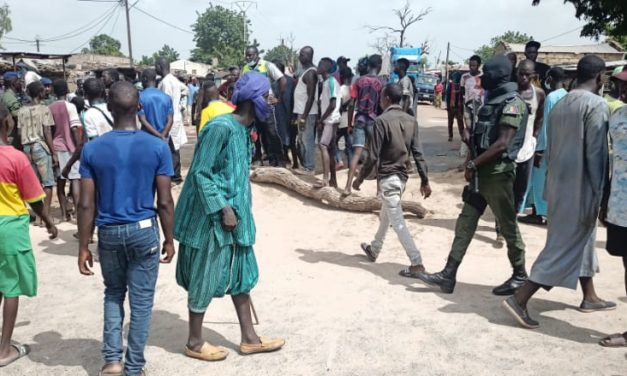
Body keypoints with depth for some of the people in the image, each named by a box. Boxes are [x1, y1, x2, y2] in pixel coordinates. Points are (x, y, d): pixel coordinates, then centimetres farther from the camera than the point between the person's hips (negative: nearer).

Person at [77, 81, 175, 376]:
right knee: (141, 301, 10)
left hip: (108, 232, 2)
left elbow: (86, 204, -5)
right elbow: (164, 202, -8)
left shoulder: (92, 149, -7)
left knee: (113, 293, 23)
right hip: (144, 230, -1)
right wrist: (169, 239, 5)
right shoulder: (158, 147, -10)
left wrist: (83, 247, 3)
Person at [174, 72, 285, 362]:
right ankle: (195, 342, 23)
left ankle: (249, 338, 27)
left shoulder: (241, 129, 9)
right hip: (212, 218, -10)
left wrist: (236, 210, 19)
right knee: (205, 280, 5)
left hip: (234, 214, 10)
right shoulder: (221, 127, -20)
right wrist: (222, 209, -23)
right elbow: (200, 173, -22)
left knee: (241, 273, 15)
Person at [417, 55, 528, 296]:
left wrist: (473, 163, -19)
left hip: (498, 173, -9)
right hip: (482, 172, 9)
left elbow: (502, 143, -22)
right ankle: (448, 275, 9)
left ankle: (520, 275, 21)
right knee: (465, 222, 6)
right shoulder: (493, 100, 15)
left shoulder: (512, 103, -14)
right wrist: (472, 138, 3)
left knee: (508, 226, 4)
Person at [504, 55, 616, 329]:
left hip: (559, 184, 9)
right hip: (580, 188, -9)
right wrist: (600, 193, -13)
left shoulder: (560, 105, 11)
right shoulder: (596, 105, -14)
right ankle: (519, 300, -6)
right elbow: (595, 154, -18)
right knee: (564, 247, -3)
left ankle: (590, 297, 35)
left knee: (583, 241, 21)